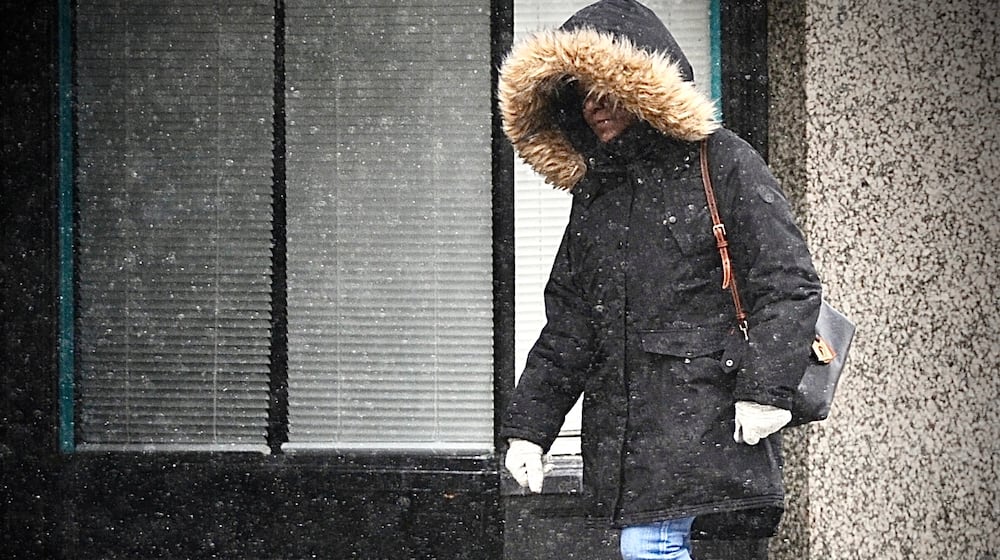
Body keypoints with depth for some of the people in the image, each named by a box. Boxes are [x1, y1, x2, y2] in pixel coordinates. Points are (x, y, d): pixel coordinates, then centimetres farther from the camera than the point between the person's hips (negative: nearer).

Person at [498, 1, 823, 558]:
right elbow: (567, 326, 20)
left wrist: (765, 390, -17)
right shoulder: (594, 193, 19)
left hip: (703, 423, -7)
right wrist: (528, 426, 13)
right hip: (621, 427, 7)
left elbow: (790, 285, -8)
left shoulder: (723, 164, -2)